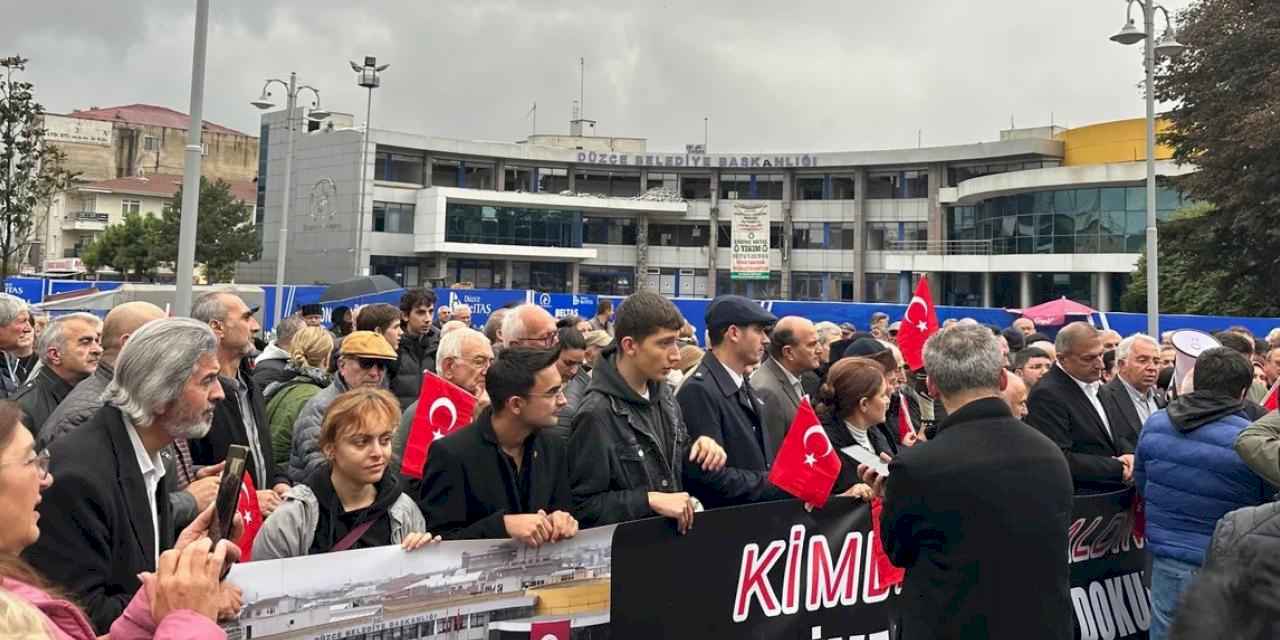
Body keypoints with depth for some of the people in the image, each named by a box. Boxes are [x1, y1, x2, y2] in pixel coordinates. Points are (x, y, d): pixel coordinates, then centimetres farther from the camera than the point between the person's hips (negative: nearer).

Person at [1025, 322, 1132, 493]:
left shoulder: (1093, 385, 12)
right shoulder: (1047, 394, -17)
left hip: (1115, 492, 8)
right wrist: (1118, 468, -17)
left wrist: (1128, 455, -2)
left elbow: (1115, 436, 20)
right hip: (1083, 502, -8)